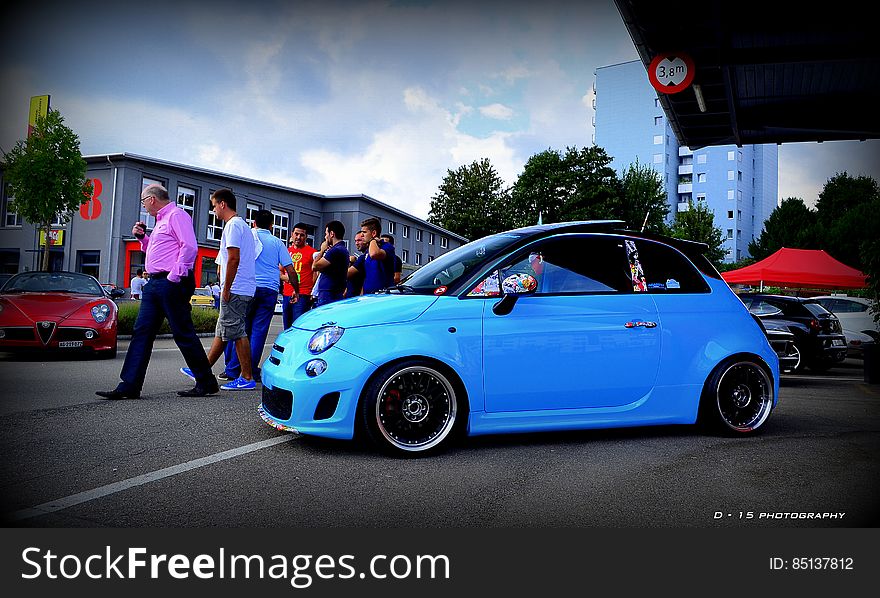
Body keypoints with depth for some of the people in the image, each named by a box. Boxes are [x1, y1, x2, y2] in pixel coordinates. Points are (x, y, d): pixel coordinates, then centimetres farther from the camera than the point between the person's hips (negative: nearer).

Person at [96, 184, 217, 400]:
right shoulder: (161, 220, 24)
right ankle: (129, 386, 6)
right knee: (141, 332, 5)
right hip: (154, 283, 10)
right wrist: (142, 237, 18)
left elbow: (190, 247, -19)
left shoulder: (177, 215, -7)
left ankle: (206, 383, 5)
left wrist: (174, 276, -20)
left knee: (183, 334, -5)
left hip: (172, 283, -10)